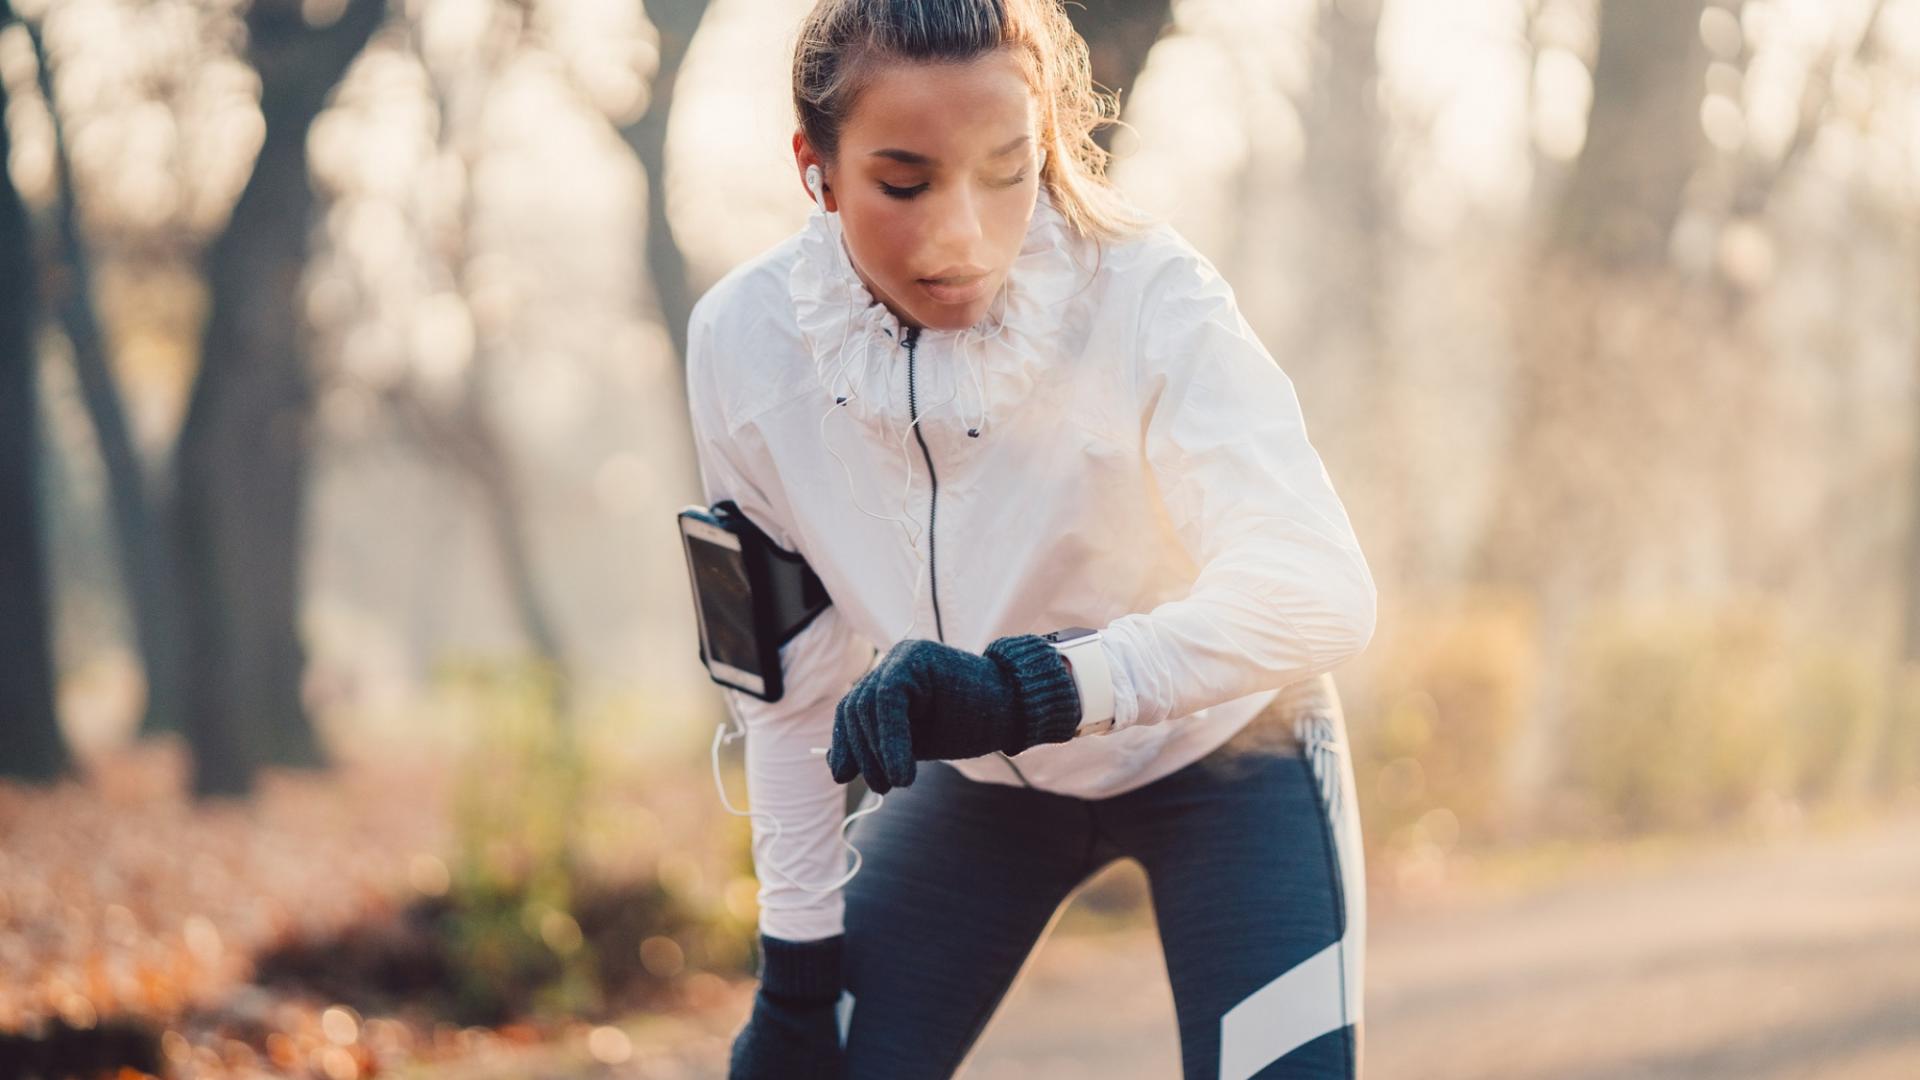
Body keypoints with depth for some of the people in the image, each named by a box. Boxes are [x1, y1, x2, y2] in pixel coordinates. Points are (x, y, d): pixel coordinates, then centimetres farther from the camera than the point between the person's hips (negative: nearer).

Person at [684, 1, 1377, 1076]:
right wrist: (801, 956, -3)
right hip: (981, 783, 3)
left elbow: (1321, 592, -43)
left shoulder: (1145, 295, -31)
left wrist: (1028, 687, -56)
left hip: (1219, 755, -3)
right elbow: (787, 673, -7)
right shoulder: (747, 341, -20)